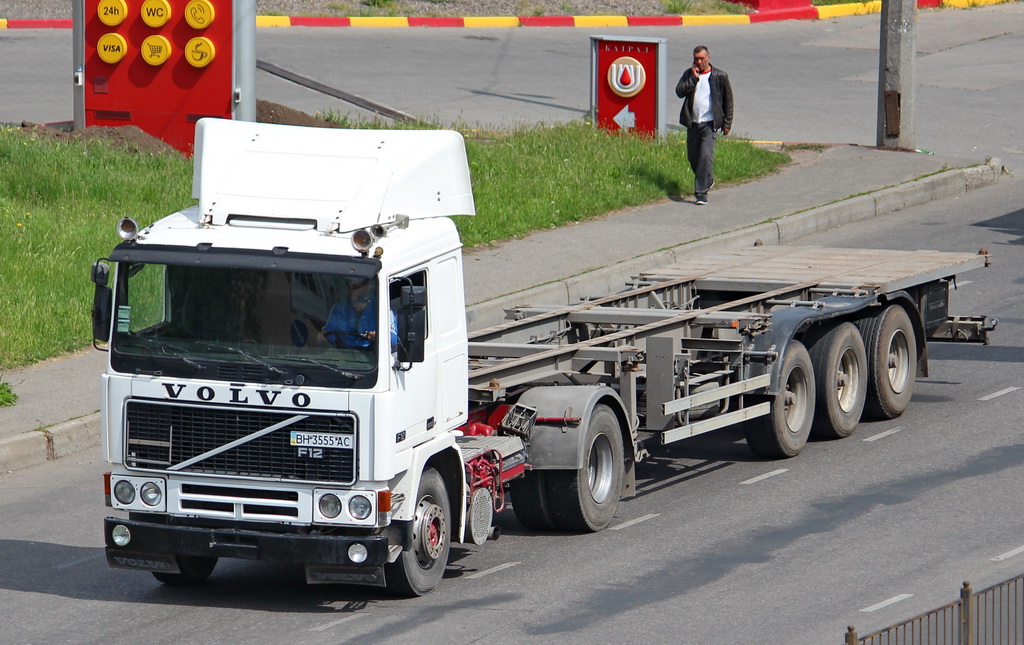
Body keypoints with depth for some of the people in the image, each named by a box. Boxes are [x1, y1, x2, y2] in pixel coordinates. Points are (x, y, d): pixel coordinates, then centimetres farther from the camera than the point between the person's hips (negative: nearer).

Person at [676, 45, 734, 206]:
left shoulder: (720, 77, 0)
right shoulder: (689, 74, 8)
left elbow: (728, 100, 5)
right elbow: (679, 91, -7)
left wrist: (727, 123, 2)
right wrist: (693, 78, -15)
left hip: (710, 123, -4)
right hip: (693, 123, 4)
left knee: (706, 156, -15)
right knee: (692, 157, 12)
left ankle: (702, 192, -16)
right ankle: (708, 180, 38)